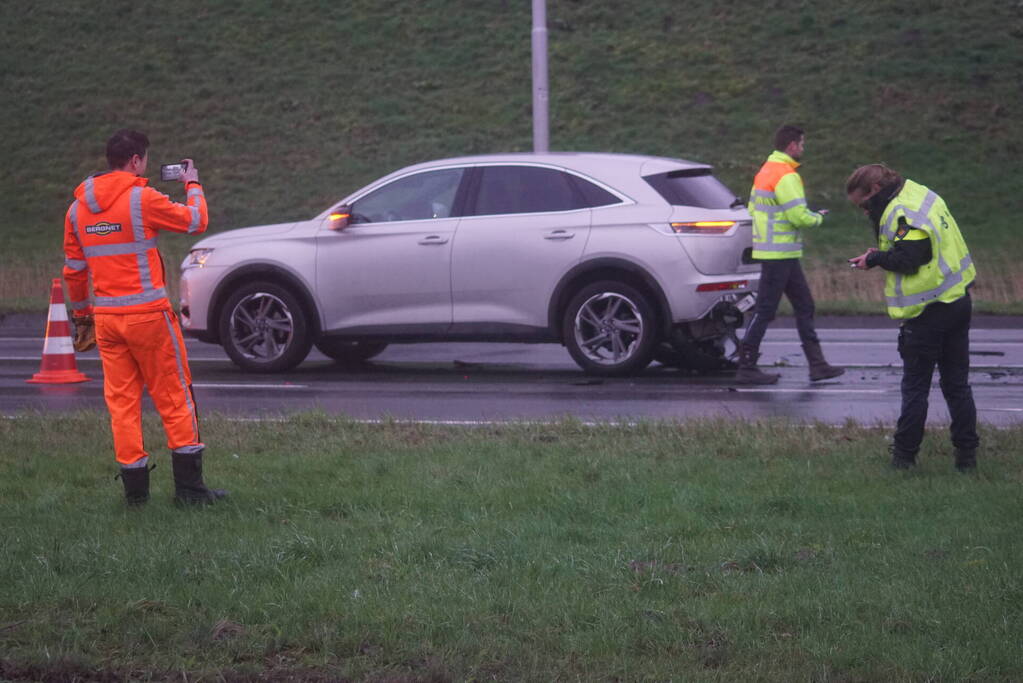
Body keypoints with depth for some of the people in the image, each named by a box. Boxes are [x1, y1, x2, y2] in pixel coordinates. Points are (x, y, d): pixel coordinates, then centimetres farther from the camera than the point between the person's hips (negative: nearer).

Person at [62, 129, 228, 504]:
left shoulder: (77, 209, 7)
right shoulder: (142, 199, -12)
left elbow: (73, 269, 13)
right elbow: (196, 221, -1)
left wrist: (81, 314, 24)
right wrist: (193, 185, 16)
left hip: (106, 318, 5)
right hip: (148, 315, -5)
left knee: (121, 401, 9)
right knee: (174, 397, 4)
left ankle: (135, 488, 9)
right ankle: (188, 486, 5)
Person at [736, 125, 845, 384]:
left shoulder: (764, 172, 14)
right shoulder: (786, 176, -17)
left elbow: (753, 208, 19)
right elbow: (800, 217, -21)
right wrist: (818, 217, 0)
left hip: (778, 254, 10)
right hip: (780, 254, -10)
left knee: (804, 307, 12)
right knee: (764, 311, -5)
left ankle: (817, 364, 14)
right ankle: (746, 368, -1)